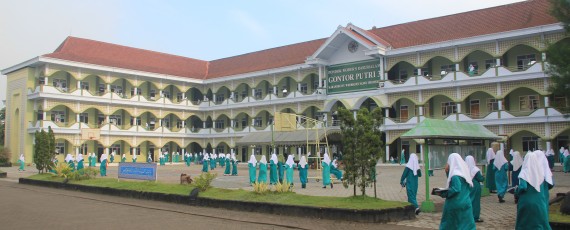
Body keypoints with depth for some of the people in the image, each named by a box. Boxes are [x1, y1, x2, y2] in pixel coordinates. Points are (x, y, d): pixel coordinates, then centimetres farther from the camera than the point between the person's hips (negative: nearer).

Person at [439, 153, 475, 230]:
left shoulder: (455, 175, -19)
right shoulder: (464, 171, 8)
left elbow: (456, 189, -27)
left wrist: (445, 194, -14)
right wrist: (448, 172, 7)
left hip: (456, 204, -8)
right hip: (465, 203, 8)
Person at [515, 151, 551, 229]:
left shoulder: (524, 173, -13)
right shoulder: (541, 171, -2)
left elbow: (522, 187, -23)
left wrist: (516, 190, -2)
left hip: (526, 202, -3)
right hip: (540, 202, 3)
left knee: (524, 223, 9)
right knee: (541, 222, 13)